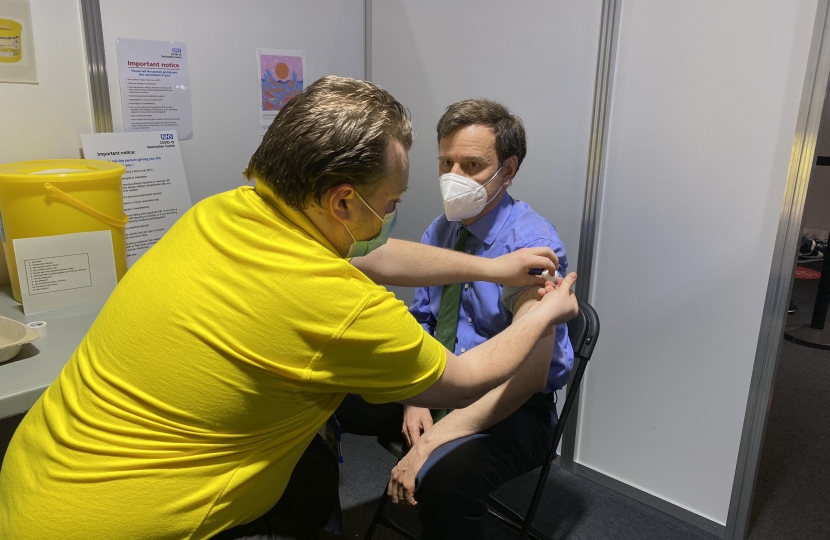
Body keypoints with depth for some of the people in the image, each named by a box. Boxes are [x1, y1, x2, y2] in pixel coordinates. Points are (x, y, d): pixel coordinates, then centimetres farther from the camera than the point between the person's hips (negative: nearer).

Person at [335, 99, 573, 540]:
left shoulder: (533, 245, -18)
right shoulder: (440, 230, 2)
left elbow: (529, 373, -25)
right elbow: (420, 322, 8)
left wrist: (433, 442, -31)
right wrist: (415, 399, -11)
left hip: (511, 407, -6)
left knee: (440, 475, -37)